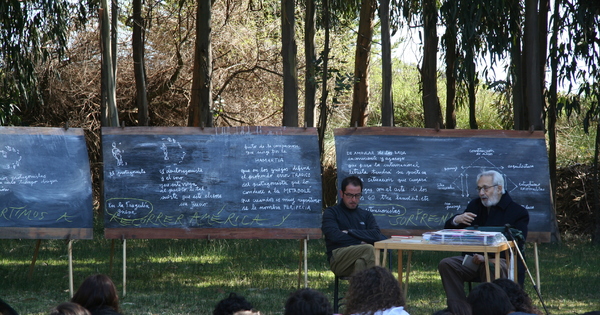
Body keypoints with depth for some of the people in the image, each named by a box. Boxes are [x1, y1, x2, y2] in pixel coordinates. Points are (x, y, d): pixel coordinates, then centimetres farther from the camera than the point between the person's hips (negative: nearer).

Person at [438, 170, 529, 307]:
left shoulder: (518, 212, -2)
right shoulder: (475, 205, 15)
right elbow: (448, 231, 16)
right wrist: (456, 220, -10)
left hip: (505, 262, -5)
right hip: (475, 260, 6)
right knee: (446, 264, -19)